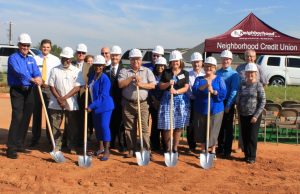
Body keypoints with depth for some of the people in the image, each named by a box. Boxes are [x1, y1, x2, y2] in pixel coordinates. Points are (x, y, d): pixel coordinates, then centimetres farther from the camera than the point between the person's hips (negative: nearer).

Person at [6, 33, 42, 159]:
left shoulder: (31, 60, 15)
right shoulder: (13, 58, -3)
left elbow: (36, 72, -2)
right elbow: (19, 72, -21)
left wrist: (38, 78, -26)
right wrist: (33, 79, -33)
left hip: (29, 91, 6)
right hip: (17, 91, -6)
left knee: (26, 118, 8)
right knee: (17, 118, -14)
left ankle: (19, 145, 18)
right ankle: (11, 148, -11)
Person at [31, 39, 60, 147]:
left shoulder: (56, 60, 6)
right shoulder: (35, 59, 6)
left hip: (50, 88, -1)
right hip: (37, 87, 1)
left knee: (50, 113, 1)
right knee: (36, 113, 5)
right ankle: (35, 138, 14)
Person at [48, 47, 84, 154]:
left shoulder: (76, 71, 2)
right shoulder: (55, 70, 5)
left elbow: (77, 87, -5)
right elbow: (51, 86, 1)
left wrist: (64, 98, -13)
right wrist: (59, 99, -10)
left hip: (71, 104, -1)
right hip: (56, 104, 1)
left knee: (72, 127, 4)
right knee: (55, 126, 4)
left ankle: (72, 147, 15)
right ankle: (56, 146, 15)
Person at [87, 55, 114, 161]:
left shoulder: (105, 79, -17)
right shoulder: (91, 76, 7)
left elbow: (103, 96, -22)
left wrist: (91, 106, -23)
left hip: (104, 106, -8)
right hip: (95, 107, 8)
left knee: (104, 126, -8)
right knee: (97, 127, 13)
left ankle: (107, 151, 0)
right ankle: (101, 148, 28)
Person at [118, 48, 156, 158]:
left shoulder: (147, 71, 9)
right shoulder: (124, 71, 8)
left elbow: (153, 85, 0)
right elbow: (120, 84, -6)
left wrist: (142, 85, -15)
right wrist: (132, 77, -14)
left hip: (142, 104, -1)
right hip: (128, 104, 1)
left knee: (144, 128, -3)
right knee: (129, 128, 7)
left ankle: (147, 150, 2)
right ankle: (131, 150, 17)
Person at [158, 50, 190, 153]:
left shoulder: (185, 73, 5)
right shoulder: (166, 72, 7)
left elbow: (186, 88, -3)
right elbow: (160, 86, 4)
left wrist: (176, 91, -20)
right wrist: (168, 84, -15)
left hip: (181, 100, 0)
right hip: (167, 100, 0)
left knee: (178, 125, 3)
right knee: (166, 125, -2)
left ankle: (175, 147, 16)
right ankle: (168, 147, 13)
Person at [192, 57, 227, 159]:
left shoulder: (219, 79, 3)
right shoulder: (199, 79, 7)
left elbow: (223, 94, -8)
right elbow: (194, 91, -11)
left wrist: (213, 91, -23)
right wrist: (204, 87, -28)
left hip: (215, 110, -2)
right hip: (200, 109, 2)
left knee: (213, 131, 2)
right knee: (201, 131, 8)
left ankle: (213, 151, 20)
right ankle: (203, 150, 24)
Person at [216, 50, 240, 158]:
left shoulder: (234, 74, -6)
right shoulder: (217, 73, 9)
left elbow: (234, 91, -12)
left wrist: (228, 105, -15)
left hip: (228, 103, -4)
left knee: (228, 127, 4)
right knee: (219, 126, 13)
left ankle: (227, 151, 12)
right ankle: (220, 148, 26)